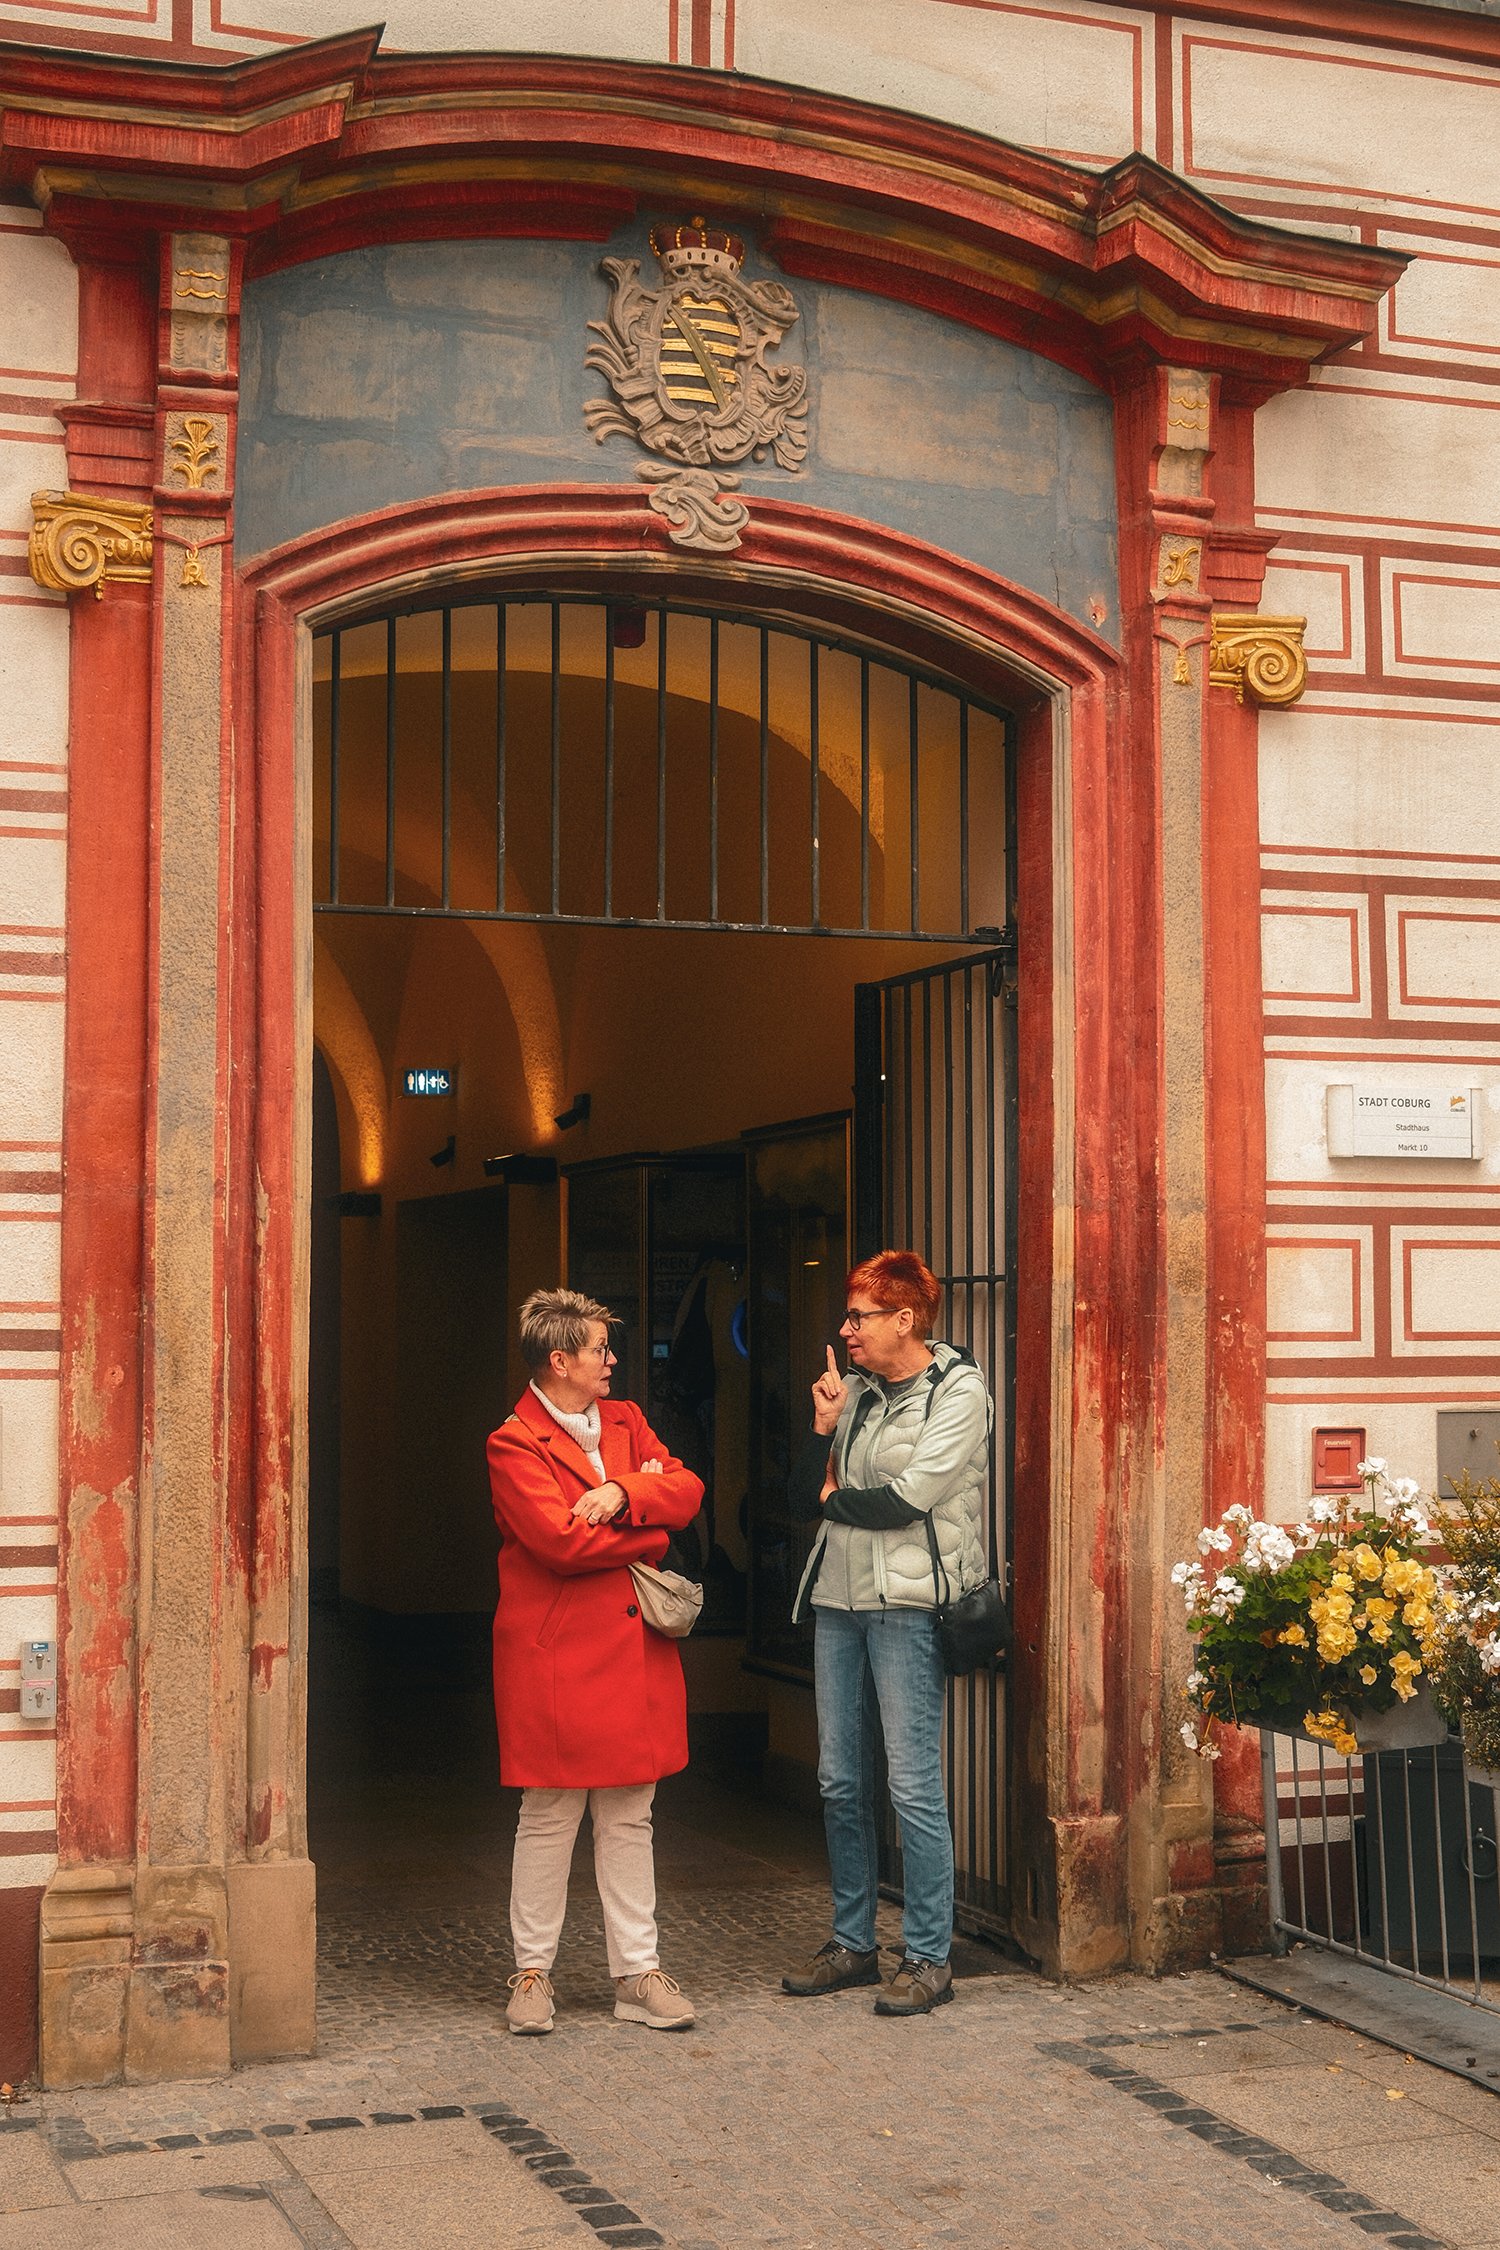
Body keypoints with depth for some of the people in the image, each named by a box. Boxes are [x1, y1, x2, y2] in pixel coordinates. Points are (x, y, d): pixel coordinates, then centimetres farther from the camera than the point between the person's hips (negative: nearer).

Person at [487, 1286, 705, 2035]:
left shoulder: (624, 1420, 14)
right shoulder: (514, 1445, -8)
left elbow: (687, 1489, 2)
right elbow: (563, 1540, -19)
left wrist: (623, 1493, -16)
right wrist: (647, 1526, -6)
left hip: (634, 1649, 6)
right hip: (556, 1656, -6)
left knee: (629, 1819, 10)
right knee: (548, 1819, 3)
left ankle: (637, 1974, 16)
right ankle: (533, 1974, 15)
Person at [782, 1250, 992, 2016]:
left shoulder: (959, 1392, -6)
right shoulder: (856, 1391, 13)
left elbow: (907, 1498, -15)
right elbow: (805, 1495, 12)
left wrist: (835, 1498, 1)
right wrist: (823, 1429, -4)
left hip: (907, 1604, -7)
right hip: (839, 1600, 7)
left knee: (913, 1786, -6)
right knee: (839, 1781, 10)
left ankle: (928, 1958, 4)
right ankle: (852, 1943, 22)